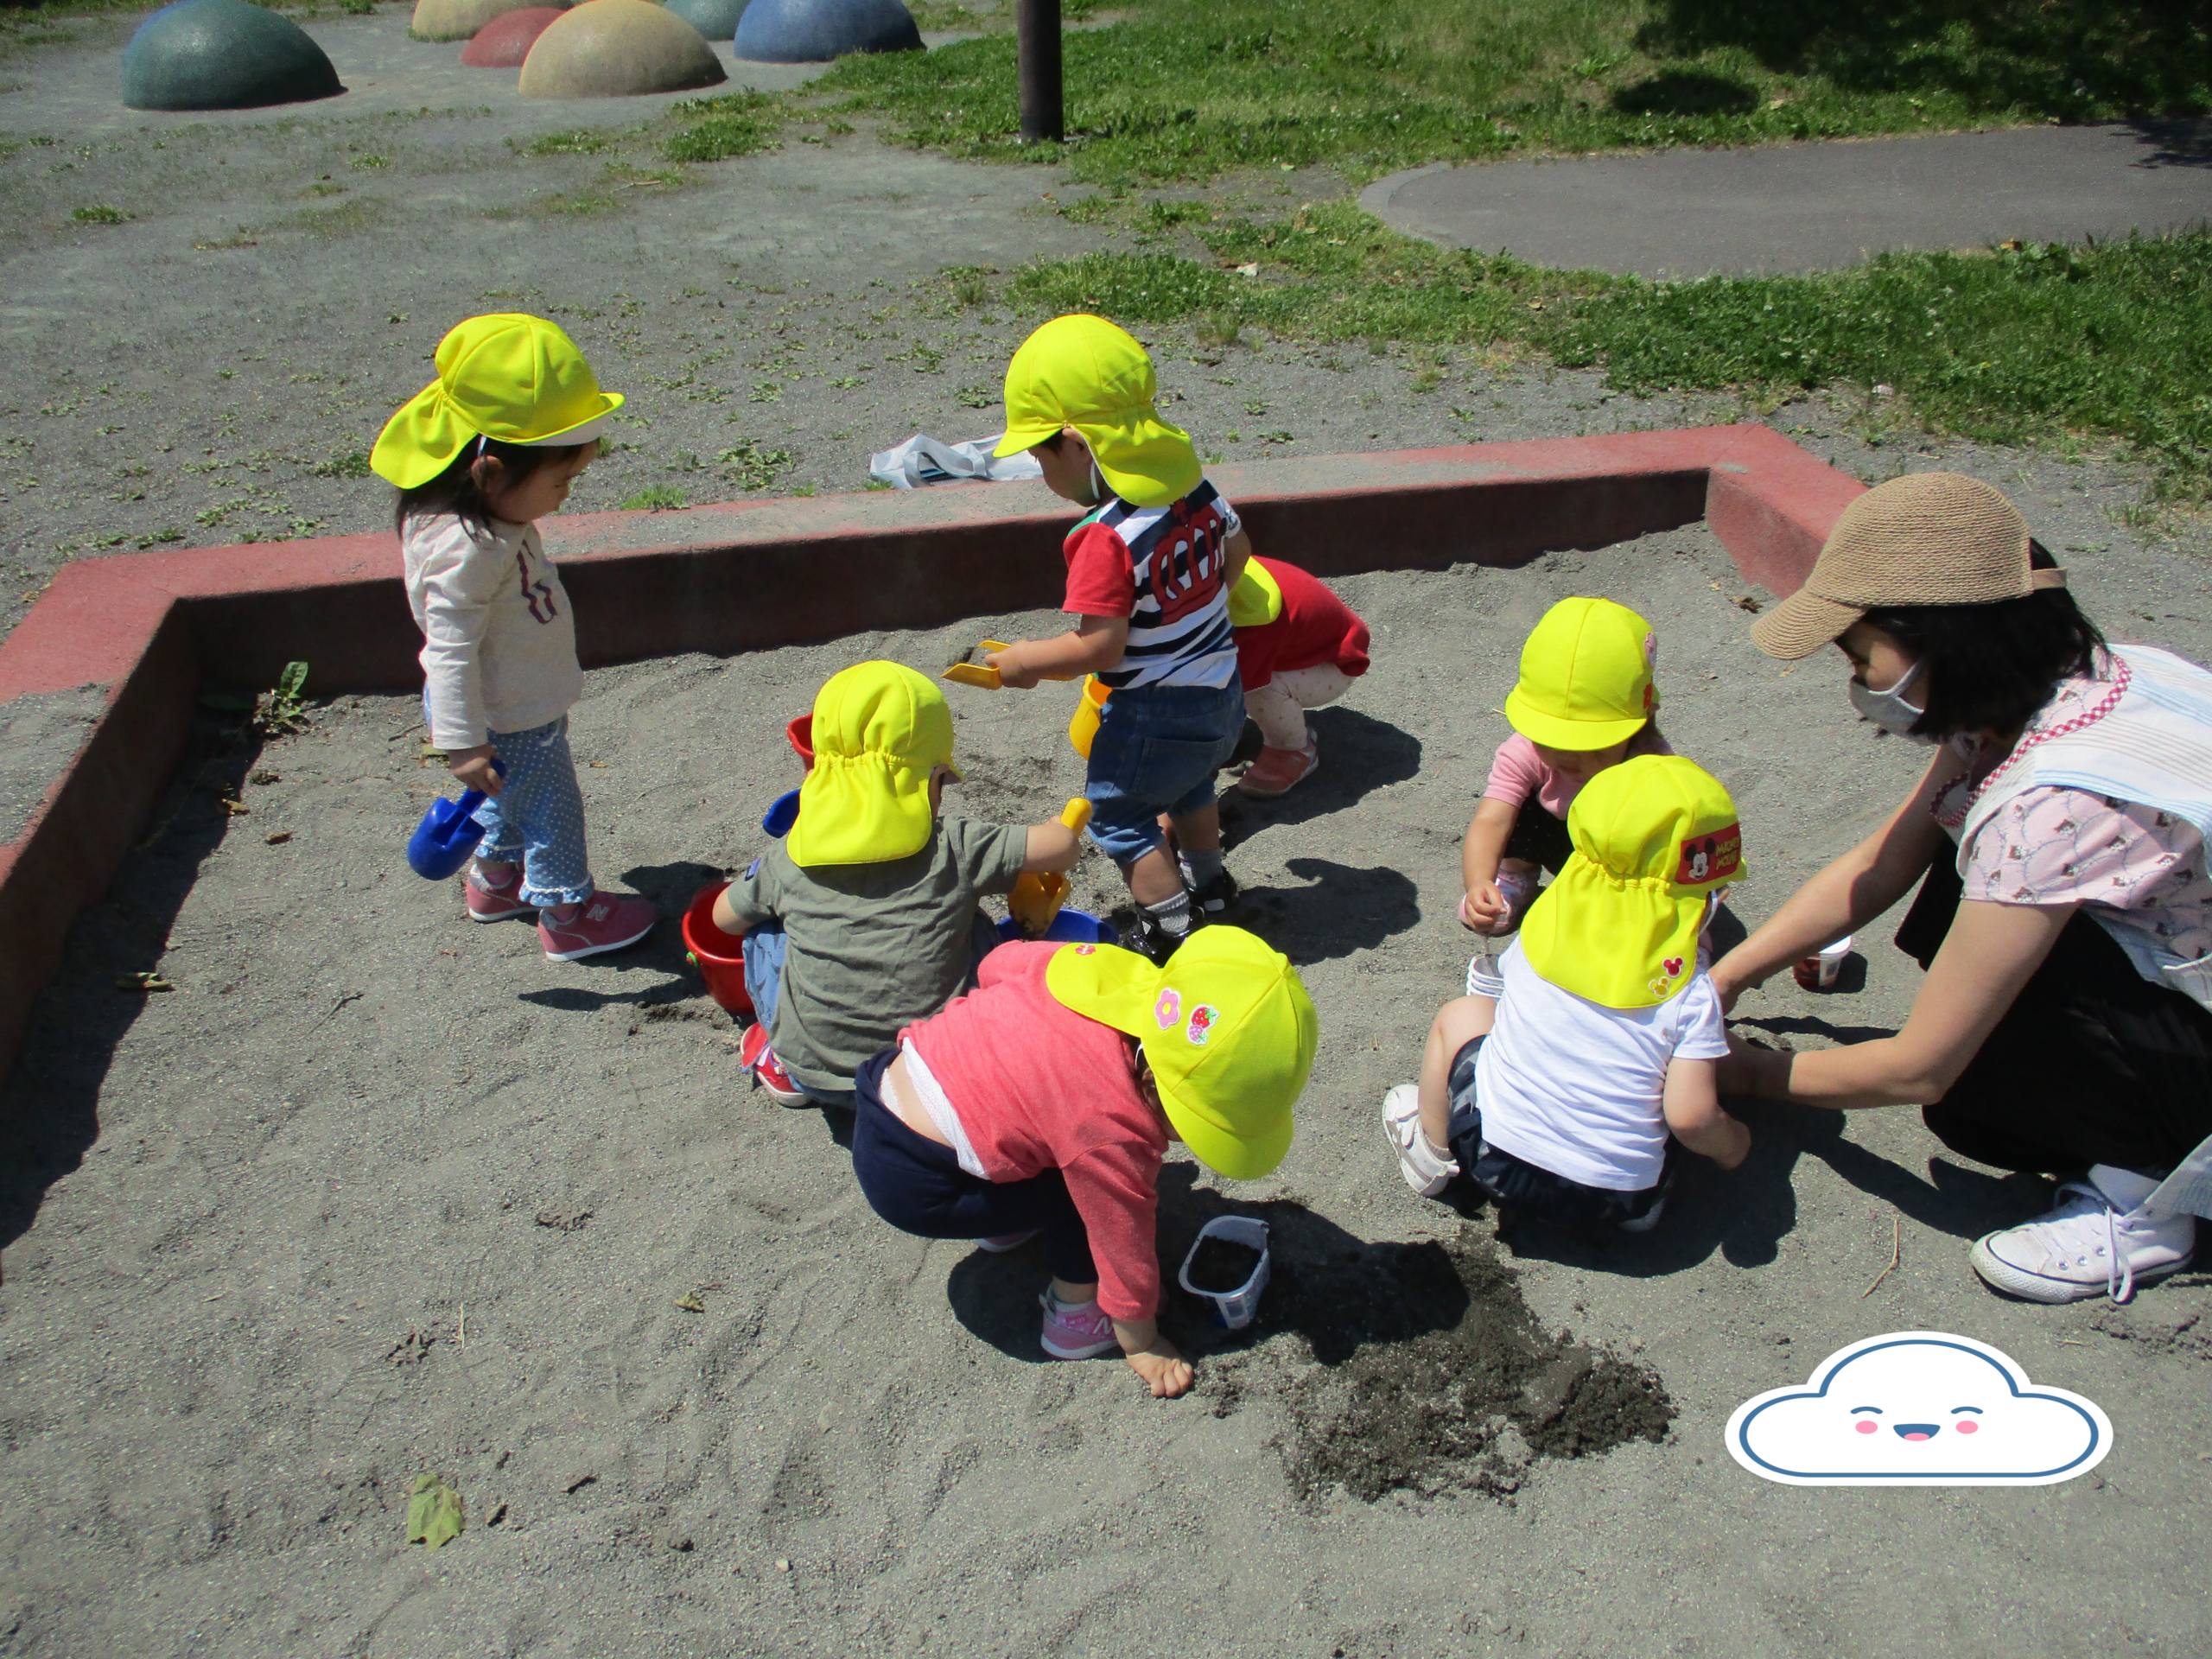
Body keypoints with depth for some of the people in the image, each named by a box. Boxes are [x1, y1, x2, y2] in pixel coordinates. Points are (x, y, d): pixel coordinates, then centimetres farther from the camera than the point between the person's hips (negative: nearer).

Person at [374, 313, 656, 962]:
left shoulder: (492, 514, -4)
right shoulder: (467, 548, -36)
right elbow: (450, 650, -33)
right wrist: (463, 742, -29)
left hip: (521, 706, 10)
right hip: (507, 723, -10)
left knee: (513, 799, 28)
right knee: (550, 811, 9)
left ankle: (494, 880, 50)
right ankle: (567, 914, 28)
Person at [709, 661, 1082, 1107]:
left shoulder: (788, 859, -5)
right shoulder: (955, 849, -12)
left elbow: (724, 918, 13)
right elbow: (1061, 846, -4)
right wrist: (1066, 823, 21)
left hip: (813, 1071, 1)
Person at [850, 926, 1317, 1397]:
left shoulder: (1108, 968, -10)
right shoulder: (1114, 1134, -28)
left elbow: (1000, 962, 9)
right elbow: (1124, 1247, -12)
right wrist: (1141, 1345, 5)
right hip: (911, 1183, -8)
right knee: (1100, 1186, -6)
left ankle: (1006, 1225, 30)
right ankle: (1074, 1317, 9)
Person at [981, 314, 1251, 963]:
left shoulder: (1107, 539, -29)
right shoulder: (1194, 483, -4)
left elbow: (1100, 646, -29)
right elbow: (1236, 550, 13)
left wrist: (1026, 661, -13)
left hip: (1156, 712, -9)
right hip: (1222, 688, 9)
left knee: (1118, 814, 11)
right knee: (1189, 788, 32)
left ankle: (1173, 933, 17)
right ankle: (1210, 889, 51)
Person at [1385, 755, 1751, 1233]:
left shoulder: (1544, 928, -6)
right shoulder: (1693, 992, -14)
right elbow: (1690, 1118, -18)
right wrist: (1731, 1144, 3)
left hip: (1500, 1164, 1)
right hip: (1624, 1202, -1)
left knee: (1461, 1014, 22)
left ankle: (1431, 1150, 30)